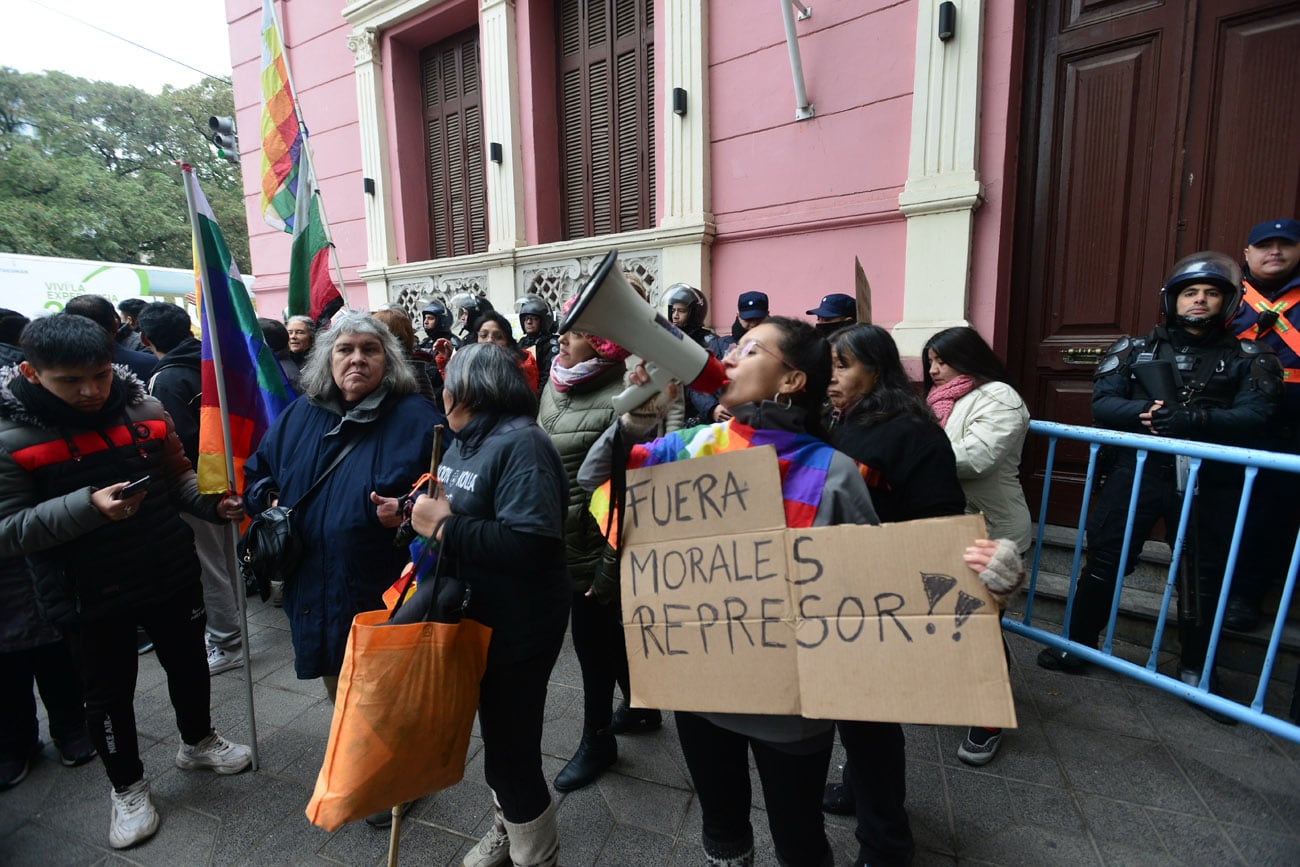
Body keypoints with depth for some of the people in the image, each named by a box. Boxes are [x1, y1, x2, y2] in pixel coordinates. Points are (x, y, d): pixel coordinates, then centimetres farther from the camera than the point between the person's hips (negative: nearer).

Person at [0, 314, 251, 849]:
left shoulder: (145, 410, -5)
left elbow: (179, 478, 6)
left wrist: (212, 503, -13)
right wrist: (87, 506, -30)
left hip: (171, 576, 3)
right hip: (91, 596, -3)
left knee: (189, 665, 21)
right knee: (108, 694, 16)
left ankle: (197, 742, 48)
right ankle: (127, 785, 40)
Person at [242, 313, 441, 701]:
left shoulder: (415, 418, -9)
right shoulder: (299, 414, 7)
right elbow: (255, 474, 21)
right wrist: (271, 501, 1)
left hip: (390, 600, -5)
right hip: (317, 597, 5)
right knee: (343, 704, 25)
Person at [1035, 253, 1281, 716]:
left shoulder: (1248, 358, 7)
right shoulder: (1136, 348, 8)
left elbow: (1253, 417, -9)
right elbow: (1102, 404, -3)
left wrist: (1193, 420, -27)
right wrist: (1143, 413, -23)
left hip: (1208, 481, 1)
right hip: (1138, 470, 0)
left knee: (1203, 576, 10)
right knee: (1105, 560, 3)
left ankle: (1194, 670, 29)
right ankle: (1079, 643, 20)